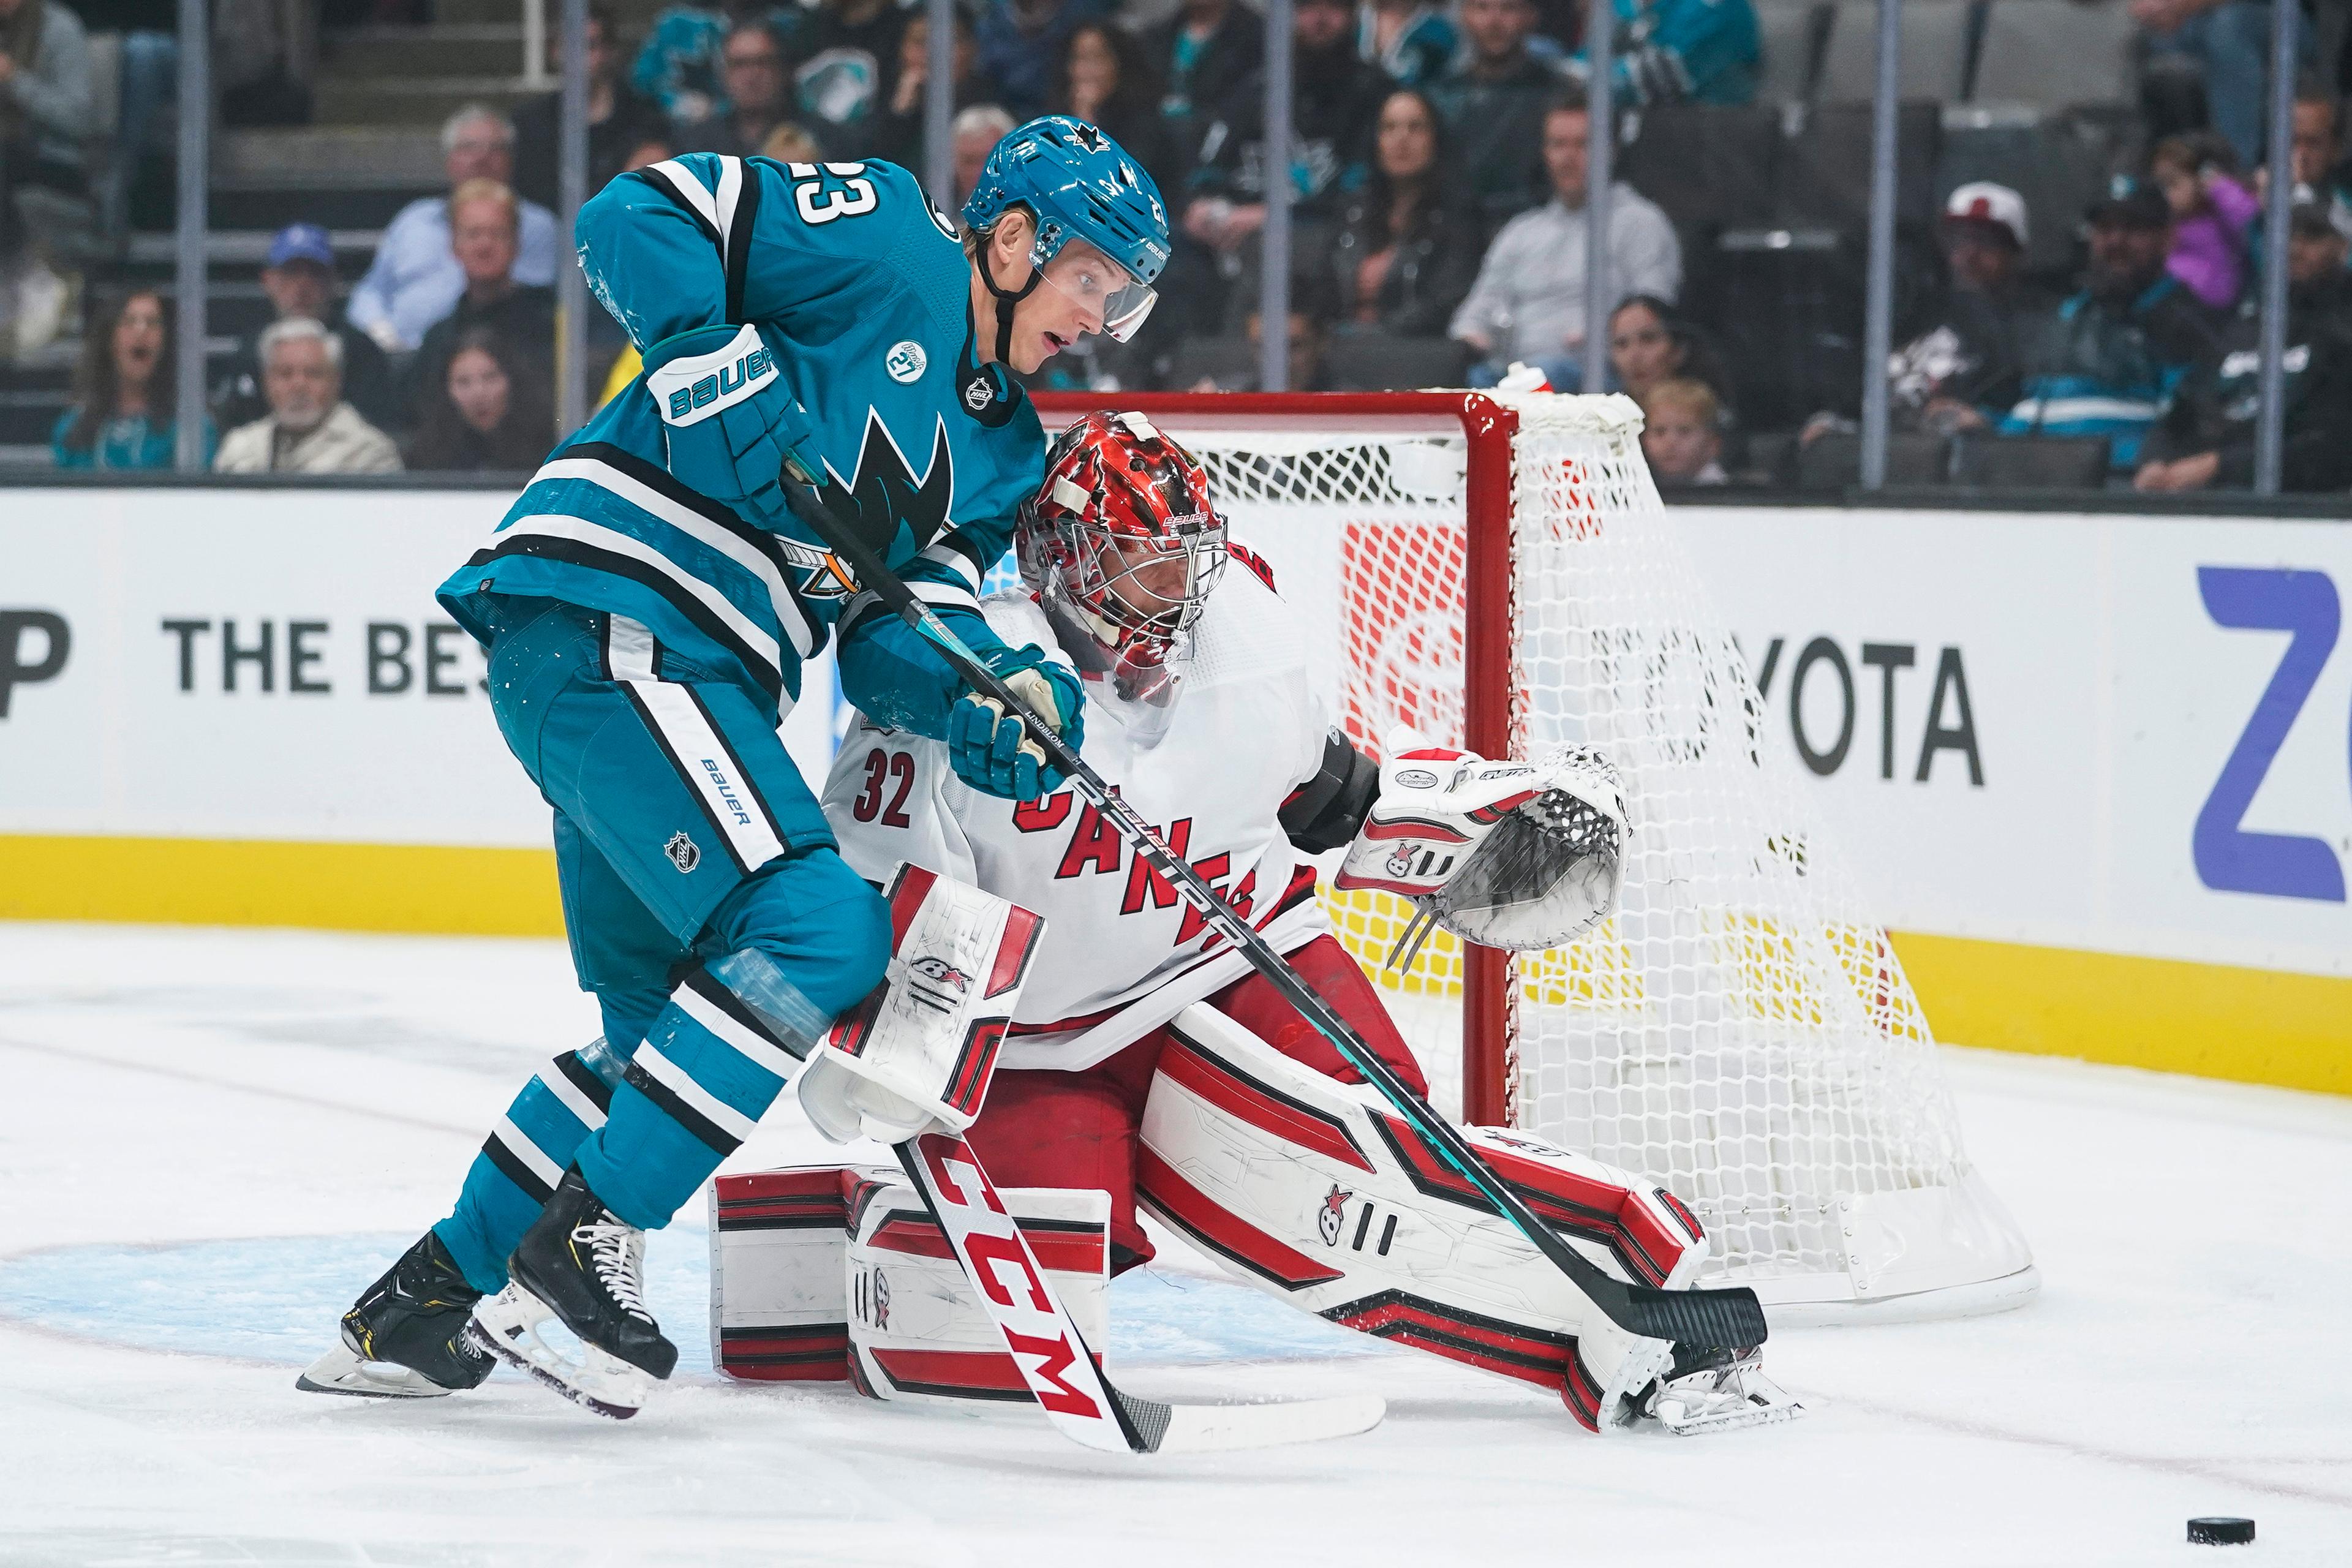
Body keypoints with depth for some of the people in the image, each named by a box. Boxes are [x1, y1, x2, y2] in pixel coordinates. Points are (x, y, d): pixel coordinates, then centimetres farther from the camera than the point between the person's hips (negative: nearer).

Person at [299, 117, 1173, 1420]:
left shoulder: (1003, 453, 20)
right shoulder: (884, 246, -4)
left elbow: (889, 633, 9)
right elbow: (635, 216, -10)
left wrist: (991, 699, -11)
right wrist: (717, 372, -21)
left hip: (692, 679, 10)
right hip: (603, 616, -10)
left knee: (664, 1037, 17)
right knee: (820, 934, -19)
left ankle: (423, 1304, 25)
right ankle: (578, 1250, -14)